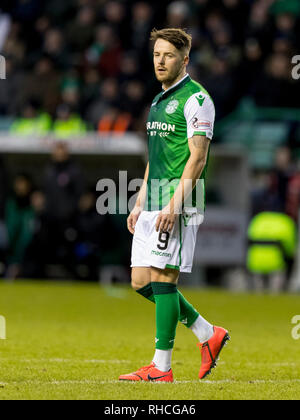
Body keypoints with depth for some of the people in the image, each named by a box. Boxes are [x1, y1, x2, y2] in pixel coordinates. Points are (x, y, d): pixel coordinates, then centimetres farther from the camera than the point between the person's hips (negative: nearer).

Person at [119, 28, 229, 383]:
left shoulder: (196, 99, -9)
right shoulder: (159, 101, 20)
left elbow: (198, 157, -15)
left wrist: (174, 204, -21)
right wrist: (139, 204, 20)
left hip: (179, 205, -9)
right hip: (153, 205, 9)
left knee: (162, 279, -9)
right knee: (141, 281, 7)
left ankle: (161, 367, -5)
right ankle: (208, 335, 18)